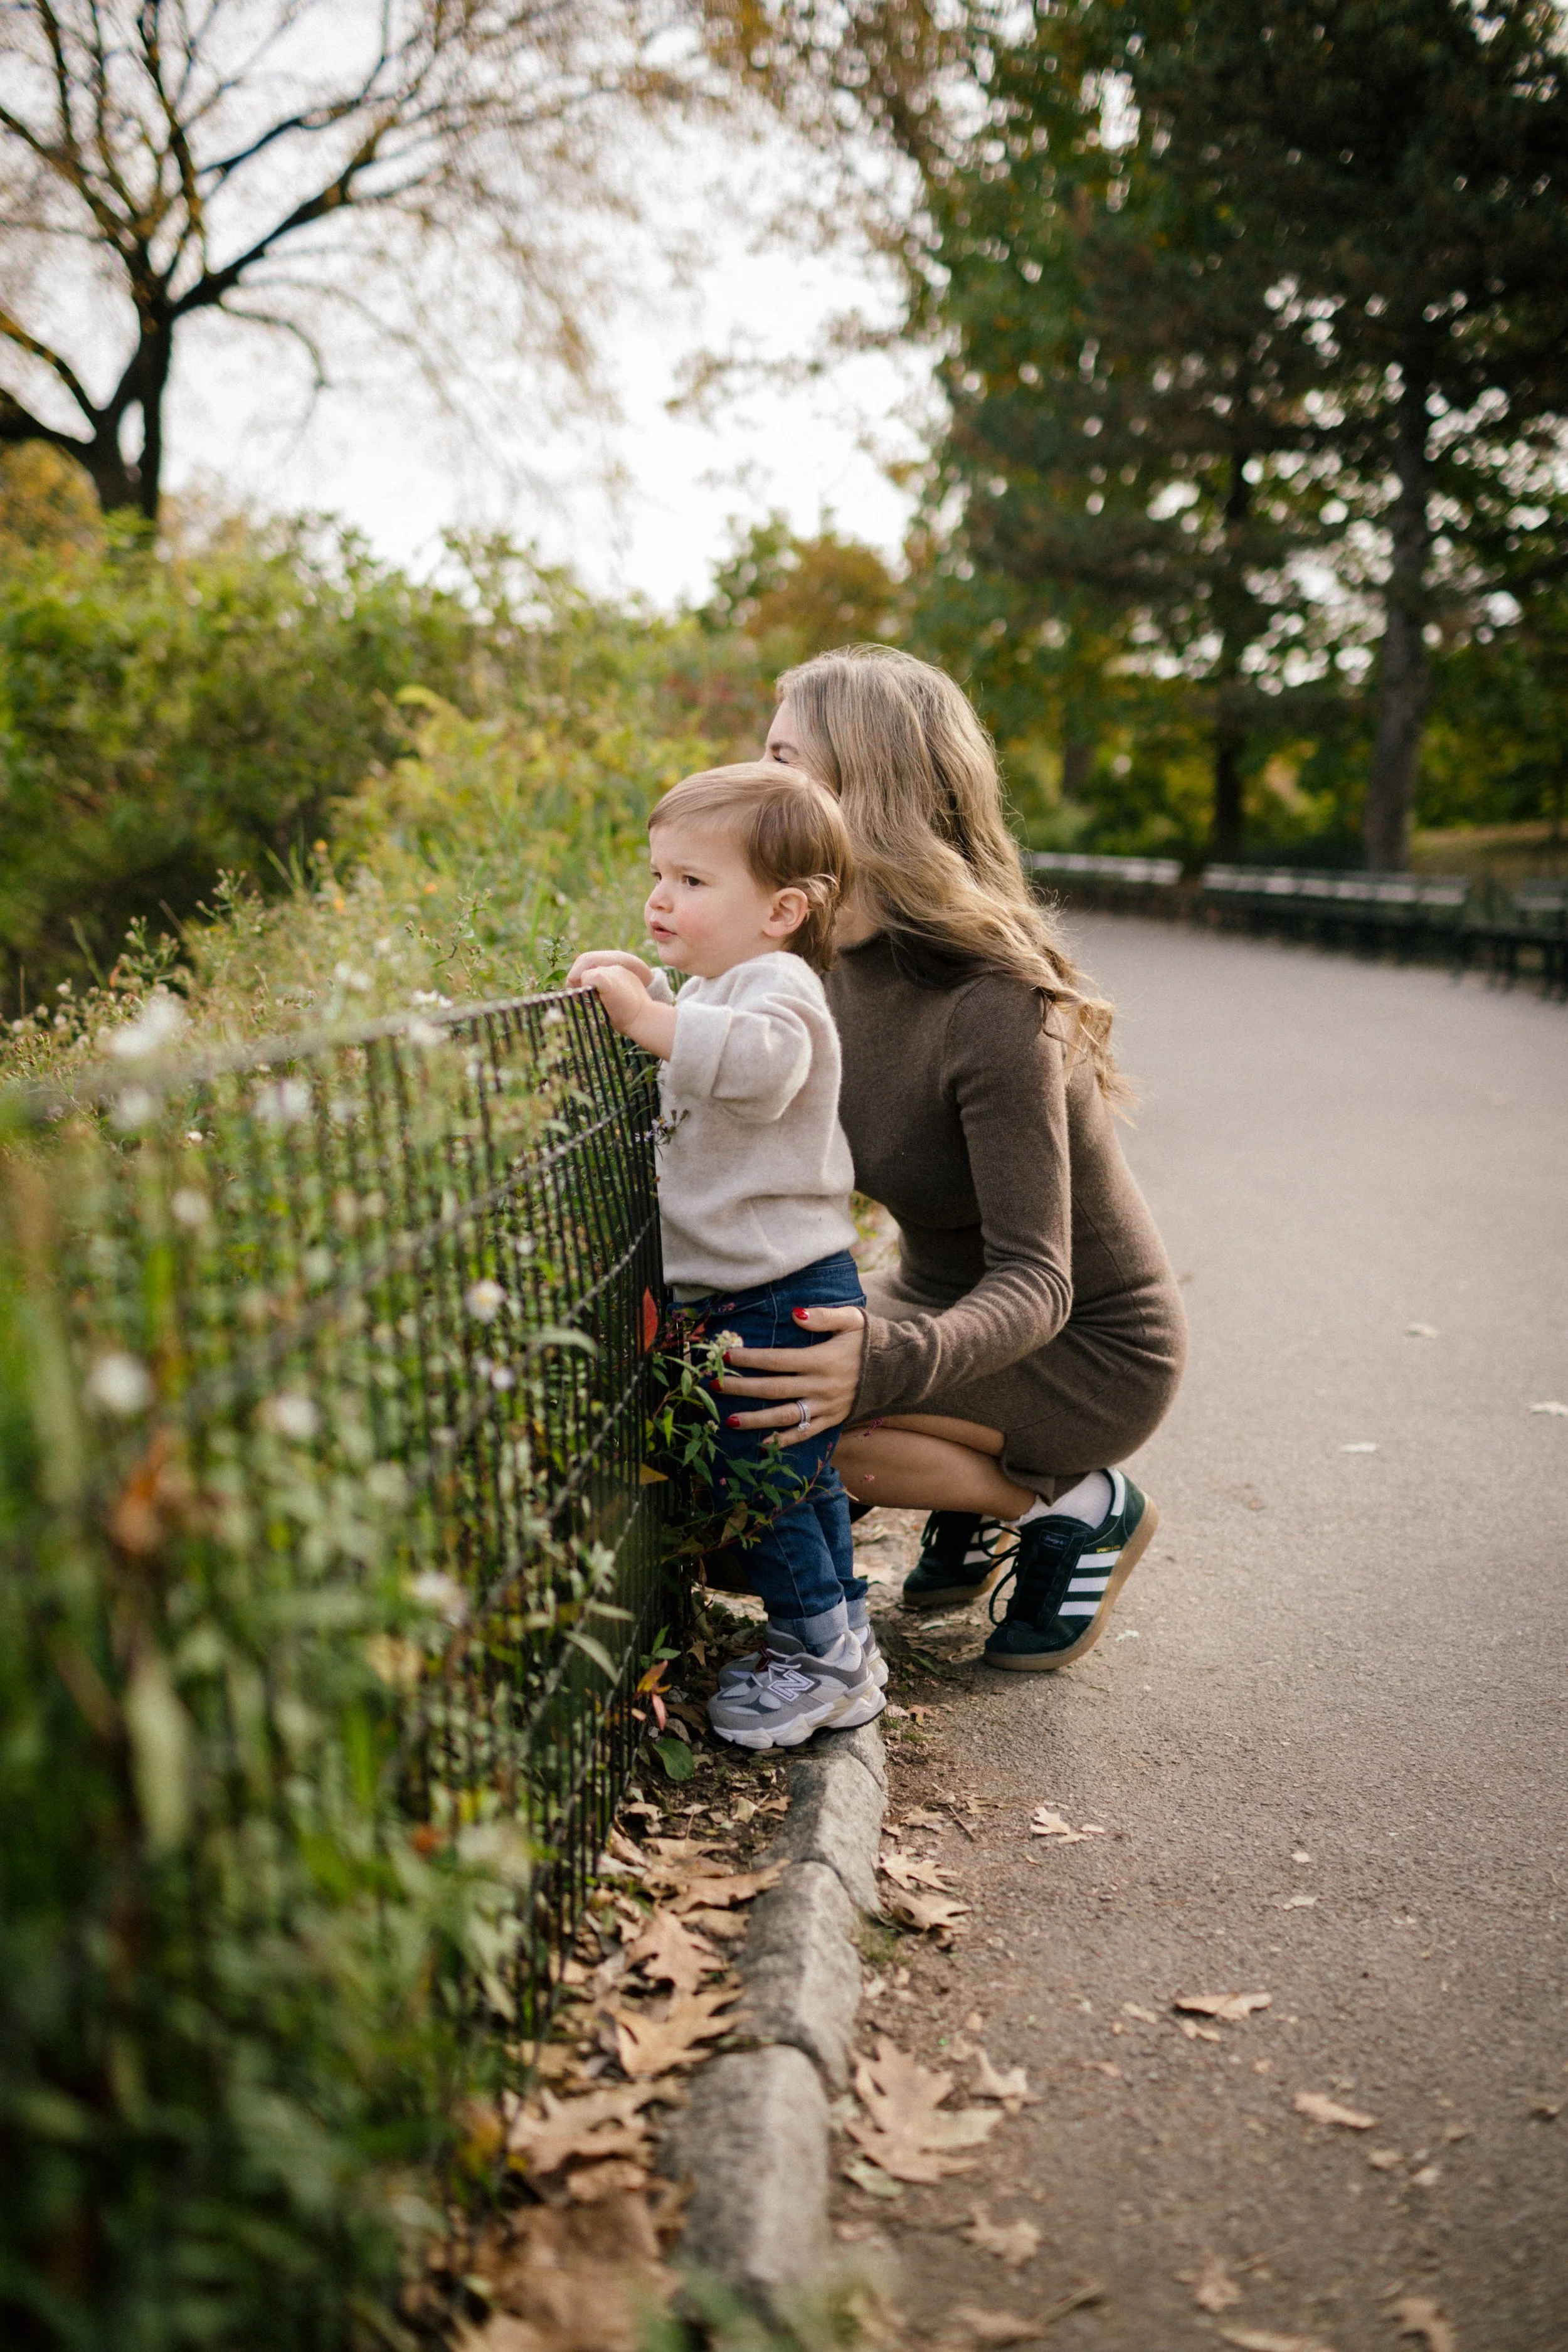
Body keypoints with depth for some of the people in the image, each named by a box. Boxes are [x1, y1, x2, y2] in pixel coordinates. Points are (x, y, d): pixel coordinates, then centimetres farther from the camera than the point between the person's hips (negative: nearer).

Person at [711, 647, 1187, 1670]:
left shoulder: (995, 1010, -31)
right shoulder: (831, 955, -8)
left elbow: (1035, 1286, -32)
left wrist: (891, 1361, -52)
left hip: (1090, 1350, -8)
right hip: (943, 1297, 8)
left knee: (786, 1419, -25)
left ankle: (1074, 1508, -3)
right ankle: (983, 1500, 13)